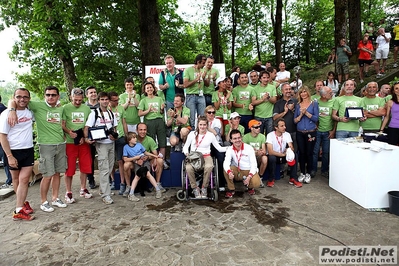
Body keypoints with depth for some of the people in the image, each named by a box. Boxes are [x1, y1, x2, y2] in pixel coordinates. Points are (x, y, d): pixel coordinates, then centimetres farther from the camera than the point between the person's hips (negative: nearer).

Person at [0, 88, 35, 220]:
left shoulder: (30, 112, 2)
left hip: (28, 151, 3)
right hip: (13, 151, -2)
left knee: (24, 179, -4)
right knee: (16, 179, 13)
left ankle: (19, 210, 2)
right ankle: (23, 202, 31)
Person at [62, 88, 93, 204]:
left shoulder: (86, 108, 8)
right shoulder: (66, 108, 0)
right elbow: (62, 124, -4)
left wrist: (85, 137, -5)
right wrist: (69, 132, -22)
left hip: (84, 142, 3)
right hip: (70, 142, -3)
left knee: (85, 166, 9)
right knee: (69, 168, 2)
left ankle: (83, 189, 24)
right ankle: (68, 192, 13)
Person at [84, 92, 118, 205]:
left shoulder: (111, 113, 13)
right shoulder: (94, 113, -3)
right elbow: (87, 127, -6)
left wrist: (114, 135, -1)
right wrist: (86, 138, -22)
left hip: (111, 143, 6)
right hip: (101, 143, -6)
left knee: (110, 168, 12)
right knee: (104, 169, -7)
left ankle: (104, 188, 29)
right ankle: (106, 195, -3)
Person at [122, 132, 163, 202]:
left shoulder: (139, 144, 4)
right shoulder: (126, 147, -2)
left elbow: (145, 152, 14)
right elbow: (125, 159, -6)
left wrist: (154, 155, 4)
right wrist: (135, 158, -10)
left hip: (145, 161, 1)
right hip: (136, 164, -1)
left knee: (148, 174, -22)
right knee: (137, 176, -25)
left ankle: (158, 190, -17)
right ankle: (131, 194, -20)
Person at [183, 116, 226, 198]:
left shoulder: (210, 135, 8)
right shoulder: (192, 134, 9)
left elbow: (219, 148, 7)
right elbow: (185, 147, 13)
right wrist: (186, 153, -9)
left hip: (206, 156, 0)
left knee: (209, 167, -36)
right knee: (188, 168, -34)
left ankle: (204, 188, -13)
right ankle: (195, 188, -12)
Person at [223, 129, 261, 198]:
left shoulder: (249, 148, -13)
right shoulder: (230, 149, -8)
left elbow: (253, 164, -14)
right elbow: (226, 163, -22)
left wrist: (249, 177, -28)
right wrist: (229, 172, -45)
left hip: (249, 171, -1)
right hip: (238, 171, 2)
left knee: (256, 184, -30)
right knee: (226, 170, -27)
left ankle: (250, 187, 10)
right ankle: (231, 189, -5)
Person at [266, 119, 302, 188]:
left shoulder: (287, 134, -5)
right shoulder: (270, 135, -19)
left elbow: (291, 148, -14)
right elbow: (270, 152, -28)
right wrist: (283, 154, -34)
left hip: (283, 156, 4)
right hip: (274, 156, -4)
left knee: (293, 156, -24)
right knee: (271, 158, -37)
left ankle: (293, 178, -9)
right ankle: (271, 180, -16)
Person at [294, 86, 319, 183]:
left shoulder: (314, 103, 4)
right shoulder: (298, 105, 10)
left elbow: (316, 118, -6)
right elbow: (295, 120, 5)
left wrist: (306, 113, -15)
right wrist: (301, 114, -11)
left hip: (311, 132, -2)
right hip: (300, 132, 2)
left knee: (309, 153, 1)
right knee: (301, 153, 4)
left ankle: (308, 173, 13)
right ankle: (302, 173, 16)